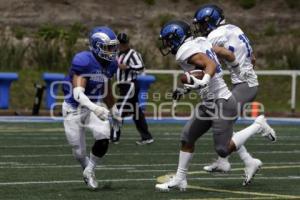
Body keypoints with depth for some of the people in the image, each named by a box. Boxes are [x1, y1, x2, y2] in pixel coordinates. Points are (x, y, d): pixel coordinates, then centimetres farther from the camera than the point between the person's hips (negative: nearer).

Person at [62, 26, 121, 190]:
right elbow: (78, 93, -34)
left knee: (103, 139, -18)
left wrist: (113, 110, 25)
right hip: (74, 109, -5)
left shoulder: (110, 64, -3)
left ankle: (89, 171, 8)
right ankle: (88, 169, 39)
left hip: (94, 107, 5)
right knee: (79, 153, 3)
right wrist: (95, 108, -48)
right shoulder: (83, 61, -27)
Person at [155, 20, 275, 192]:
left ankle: (258, 126, 8)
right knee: (187, 138, 10)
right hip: (209, 103, 10)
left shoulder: (186, 51, -17)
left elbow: (211, 64, -29)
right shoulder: (200, 42, 9)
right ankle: (180, 179, 17)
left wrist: (203, 82, -46)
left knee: (224, 150, -5)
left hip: (221, 103, -10)